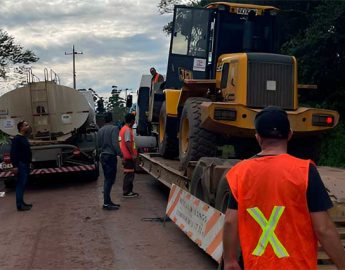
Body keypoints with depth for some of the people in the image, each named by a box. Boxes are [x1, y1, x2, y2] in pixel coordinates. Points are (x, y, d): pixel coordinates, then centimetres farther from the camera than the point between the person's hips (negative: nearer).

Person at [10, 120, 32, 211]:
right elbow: (13, 153, -20)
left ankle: (21, 202, 21)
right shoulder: (17, 138, -14)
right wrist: (15, 166, -24)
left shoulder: (24, 138, 14)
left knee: (23, 184, 13)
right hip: (21, 165, -9)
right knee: (20, 184, -7)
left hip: (25, 164, 9)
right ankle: (19, 205, -4)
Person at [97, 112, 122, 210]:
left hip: (103, 156, 8)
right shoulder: (114, 128, -12)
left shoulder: (100, 130, 11)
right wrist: (120, 154, -12)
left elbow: (99, 144, 16)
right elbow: (115, 144, -19)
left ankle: (108, 201, 19)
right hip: (111, 156, -8)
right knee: (109, 180, -6)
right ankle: (106, 203, -6)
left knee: (107, 179, 14)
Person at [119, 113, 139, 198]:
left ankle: (128, 191, 21)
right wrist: (132, 154, -22)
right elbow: (127, 143, -23)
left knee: (129, 174, 15)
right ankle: (127, 192, -2)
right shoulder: (128, 130, -16)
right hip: (129, 156, -10)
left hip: (126, 156, 10)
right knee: (129, 174, -5)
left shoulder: (124, 129, 15)